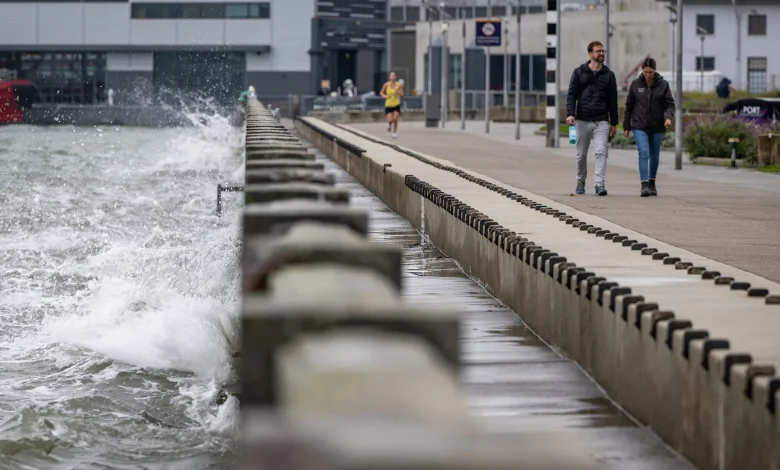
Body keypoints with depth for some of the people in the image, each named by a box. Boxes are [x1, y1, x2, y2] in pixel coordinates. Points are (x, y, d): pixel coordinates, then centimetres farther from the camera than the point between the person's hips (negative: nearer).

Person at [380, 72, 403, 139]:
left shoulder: (399, 85, -8)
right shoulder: (386, 84, -8)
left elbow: (402, 96, -7)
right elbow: (381, 92, 6)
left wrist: (398, 91, -25)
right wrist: (385, 96, -15)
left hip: (396, 105, 0)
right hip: (388, 105, 0)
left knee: (395, 119, -10)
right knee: (390, 120, -12)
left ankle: (394, 132, 13)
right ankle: (389, 125, 27)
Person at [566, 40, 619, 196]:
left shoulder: (608, 75, 9)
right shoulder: (579, 72, 5)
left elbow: (612, 100, 11)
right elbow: (571, 94, 1)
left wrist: (614, 123, 10)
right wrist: (570, 113, -14)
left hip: (601, 121, 0)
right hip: (582, 119, 0)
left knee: (601, 152, -14)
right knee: (581, 154, 9)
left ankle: (600, 184, -19)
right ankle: (581, 181, 27)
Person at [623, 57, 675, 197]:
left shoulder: (663, 85, -1)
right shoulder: (635, 85, 1)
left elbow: (669, 104, -3)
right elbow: (629, 106, 7)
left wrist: (668, 117, -23)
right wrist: (626, 126, 6)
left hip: (657, 127, 1)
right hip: (640, 126, -1)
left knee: (655, 155, 12)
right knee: (643, 153, -15)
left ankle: (652, 183, 30)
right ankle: (644, 185, -19)